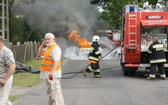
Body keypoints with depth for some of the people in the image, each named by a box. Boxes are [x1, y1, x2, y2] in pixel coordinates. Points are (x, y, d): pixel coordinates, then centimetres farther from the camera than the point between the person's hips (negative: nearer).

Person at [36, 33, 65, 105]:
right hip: (48, 73, 11)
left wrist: (52, 72, -31)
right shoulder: (48, 48, 16)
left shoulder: (55, 48, -16)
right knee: (51, 91, 18)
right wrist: (43, 44, 9)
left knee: (54, 90, -11)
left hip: (52, 73, -11)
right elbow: (40, 53, 23)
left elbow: (56, 61, -24)